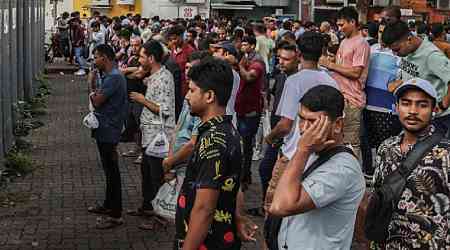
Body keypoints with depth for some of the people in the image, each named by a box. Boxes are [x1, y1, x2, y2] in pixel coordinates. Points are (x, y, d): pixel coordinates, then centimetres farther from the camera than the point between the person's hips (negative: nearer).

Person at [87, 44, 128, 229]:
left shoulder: (114, 78, -20)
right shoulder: (104, 75, 13)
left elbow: (97, 101, -21)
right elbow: (95, 93, 14)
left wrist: (93, 95, -2)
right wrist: (96, 95, -6)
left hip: (109, 130, -10)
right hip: (103, 129, 10)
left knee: (112, 171, -5)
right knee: (108, 170, 20)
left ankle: (115, 215, 0)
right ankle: (108, 205, 34)